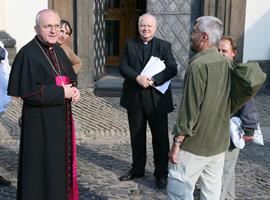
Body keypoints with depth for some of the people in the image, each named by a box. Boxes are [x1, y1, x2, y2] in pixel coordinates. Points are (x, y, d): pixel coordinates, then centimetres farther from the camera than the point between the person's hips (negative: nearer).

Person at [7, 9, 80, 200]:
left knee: (61, 162, 15)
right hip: (39, 121, -8)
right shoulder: (28, 53, -15)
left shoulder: (58, 51, 9)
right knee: (41, 167, 1)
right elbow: (26, 91, -20)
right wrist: (61, 92, -18)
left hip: (61, 118, 8)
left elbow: (71, 78, 18)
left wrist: (74, 90, -5)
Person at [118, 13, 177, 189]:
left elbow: (172, 69, -9)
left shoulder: (164, 46, 1)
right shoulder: (130, 44, 6)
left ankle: (161, 173, 19)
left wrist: (153, 80, -23)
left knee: (160, 137, 5)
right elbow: (123, 67, -3)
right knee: (136, 136, 14)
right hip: (134, 97, 2)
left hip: (157, 98, -2)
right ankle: (137, 169, 30)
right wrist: (138, 78, -21)